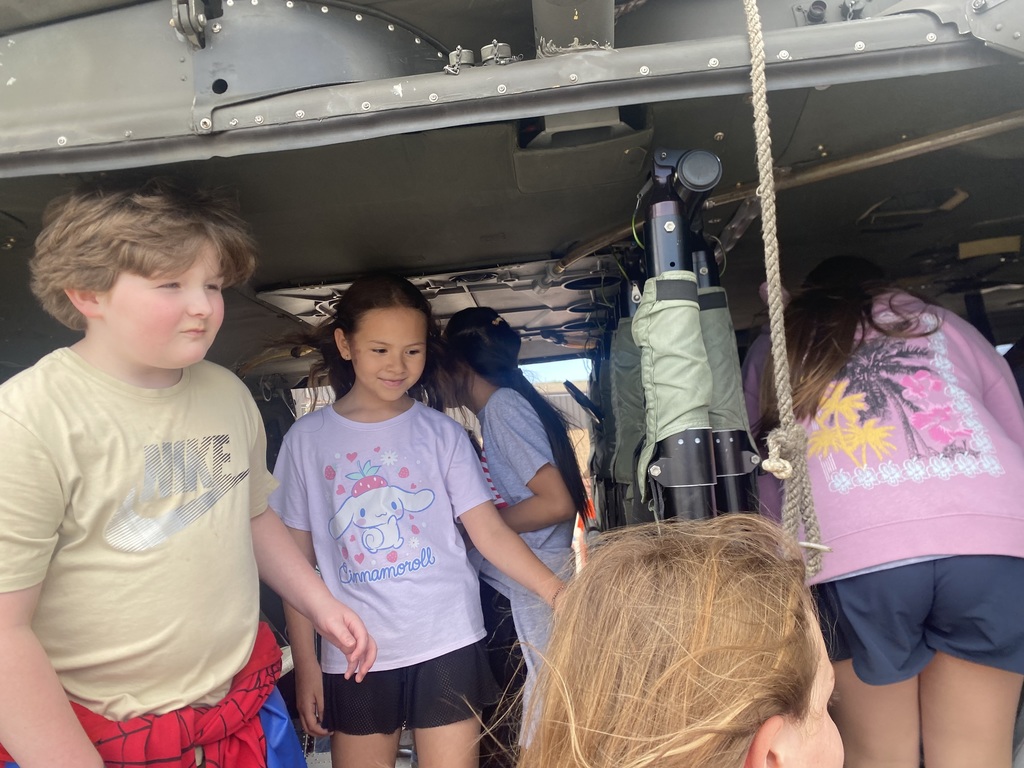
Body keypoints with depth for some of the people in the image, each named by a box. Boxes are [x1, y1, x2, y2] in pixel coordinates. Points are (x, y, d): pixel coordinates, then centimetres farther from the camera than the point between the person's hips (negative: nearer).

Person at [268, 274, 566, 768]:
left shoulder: (442, 433, -1)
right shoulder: (308, 439, 0)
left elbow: (490, 532, -7)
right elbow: (297, 560, 4)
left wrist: (558, 593, -20)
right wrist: (305, 663, 3)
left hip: (447, 644, 0)